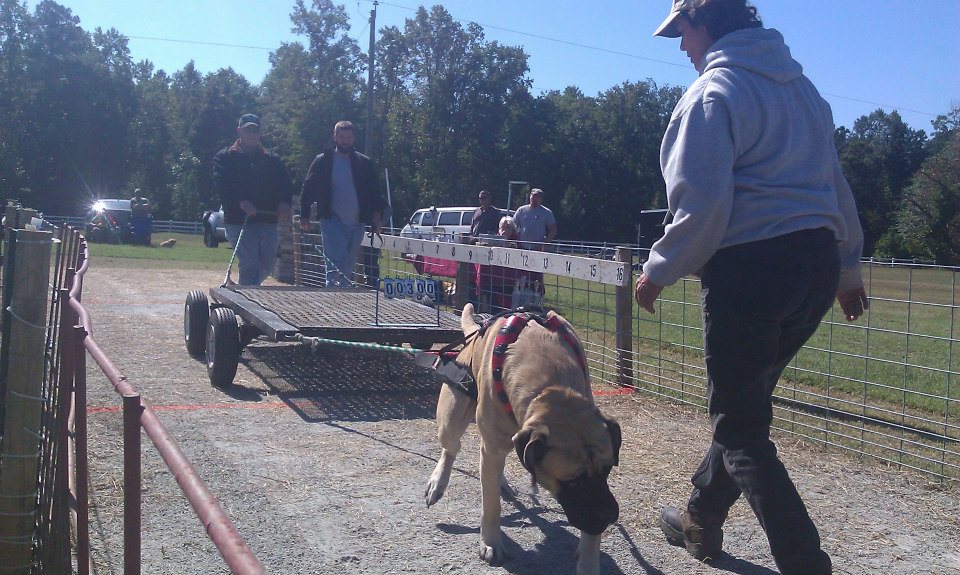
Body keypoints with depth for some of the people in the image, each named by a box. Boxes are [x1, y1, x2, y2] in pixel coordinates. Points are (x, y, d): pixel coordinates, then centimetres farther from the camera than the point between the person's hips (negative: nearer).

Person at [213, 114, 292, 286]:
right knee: (250, 264, -13)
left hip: (267, 219, 4)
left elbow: (285, 184, 5)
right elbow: (221, 185, -8)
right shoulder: (225, 157, 7)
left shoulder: (273, 160, 17)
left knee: (268, 264, 8)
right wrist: (241, 201, -26)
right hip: (239, 220, -4)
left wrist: (284, 203, -17)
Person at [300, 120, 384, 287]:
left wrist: (376, 215, 1)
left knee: (348, 265, 12)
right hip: (332, 220, -3)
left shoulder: (365, 163, 8)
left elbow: (374, 192, 12)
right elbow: (308, 189, 8)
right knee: (336, 264, -17)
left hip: (357, 222, 3)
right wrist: (304, 215, 4)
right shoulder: (323, 161, 3)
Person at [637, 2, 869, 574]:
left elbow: (701, 208, -17)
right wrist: (848, 268, 27)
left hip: (751, 267, -8)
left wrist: (658, 271, -3)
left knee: (741, 427, 1)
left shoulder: (711, 95, -10)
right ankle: (702, 520, 35)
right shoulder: (802, 86, 15)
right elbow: (836, 185, 20)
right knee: (746, 404, 20)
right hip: (817, 264, 8)